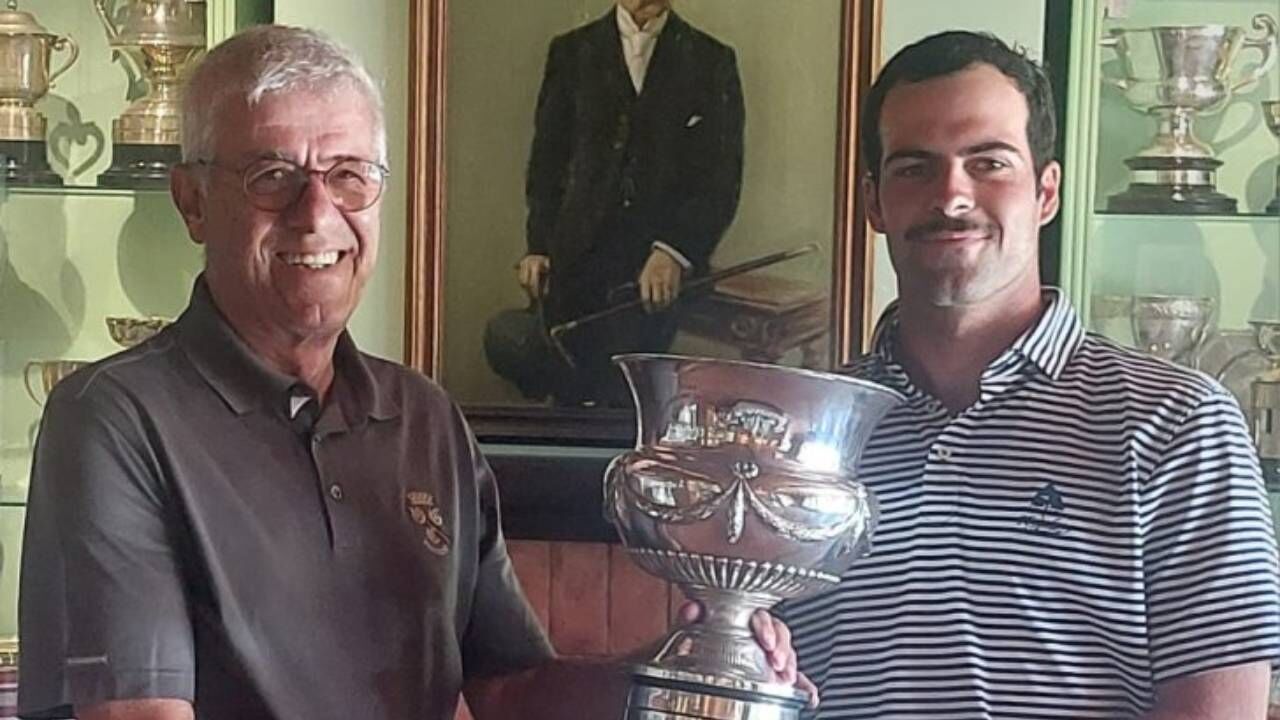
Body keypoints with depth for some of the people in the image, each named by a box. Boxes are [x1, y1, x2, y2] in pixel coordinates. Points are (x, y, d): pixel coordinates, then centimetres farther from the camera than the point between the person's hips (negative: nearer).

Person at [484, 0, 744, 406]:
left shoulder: (712, 62, 8)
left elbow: (722, 182, 2)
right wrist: (538, 245, -2)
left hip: (660, 270, -1)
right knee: (570, 399, -7)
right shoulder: (571, 53, 13)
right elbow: (546, 163, 12)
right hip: (575, 262, 2)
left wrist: (675, 251, -14)